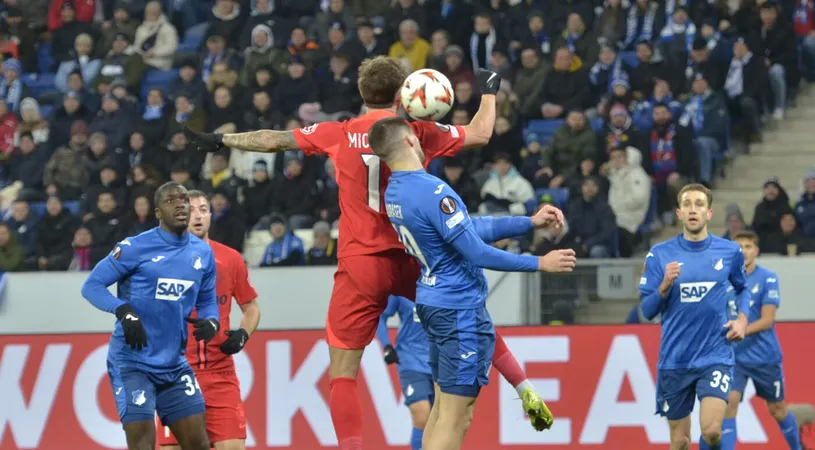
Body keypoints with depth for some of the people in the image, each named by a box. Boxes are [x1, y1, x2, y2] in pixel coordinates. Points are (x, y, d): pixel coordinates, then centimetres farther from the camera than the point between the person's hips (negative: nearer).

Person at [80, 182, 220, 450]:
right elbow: (92, 285, -8)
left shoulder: (203, 253, 7)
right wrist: (124, 310, -25)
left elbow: (207, 300, 18)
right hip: (133, 363, -6)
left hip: (175, 365, 6)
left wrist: (211, 321, -6)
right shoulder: (136, 248, -10)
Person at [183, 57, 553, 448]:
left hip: (359, 265, -1)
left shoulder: (339, 134, 3)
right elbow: (480, 134, 12)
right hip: (411, 256, 1)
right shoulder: (417, 131, 2)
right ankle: (525, 390, 20)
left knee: (342, 374, 0)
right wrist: (489, 92, 30)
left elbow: (273, 140, 10)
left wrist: (220, 141, 23)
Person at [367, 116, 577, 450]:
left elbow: (470, 227, 11)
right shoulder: (432, 192, -22)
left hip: (431, 303, 9)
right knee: (454, 420, -6)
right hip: (459, 309, -9)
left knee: (443, 408, 14)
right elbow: (477, 254, -21)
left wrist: (530, 223, 11)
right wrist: (540, 263, -13)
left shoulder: (394, 192, 7)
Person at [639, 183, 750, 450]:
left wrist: (742, 318, 3)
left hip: (715, 357, -1)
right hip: (674, 360, 1)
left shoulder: (730, 251, 1)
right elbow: (647, 311, -2)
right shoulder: (660, 255, -2)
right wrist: (665, 285, -20)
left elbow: (742, 288, 21)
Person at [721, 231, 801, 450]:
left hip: (765, 357, -2)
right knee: (729, 403, -15)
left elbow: (767, 320, -15)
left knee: (777, 409, 12)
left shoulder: (768, 278, -9)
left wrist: (743, 331, -29)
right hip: (734, 356, 2)